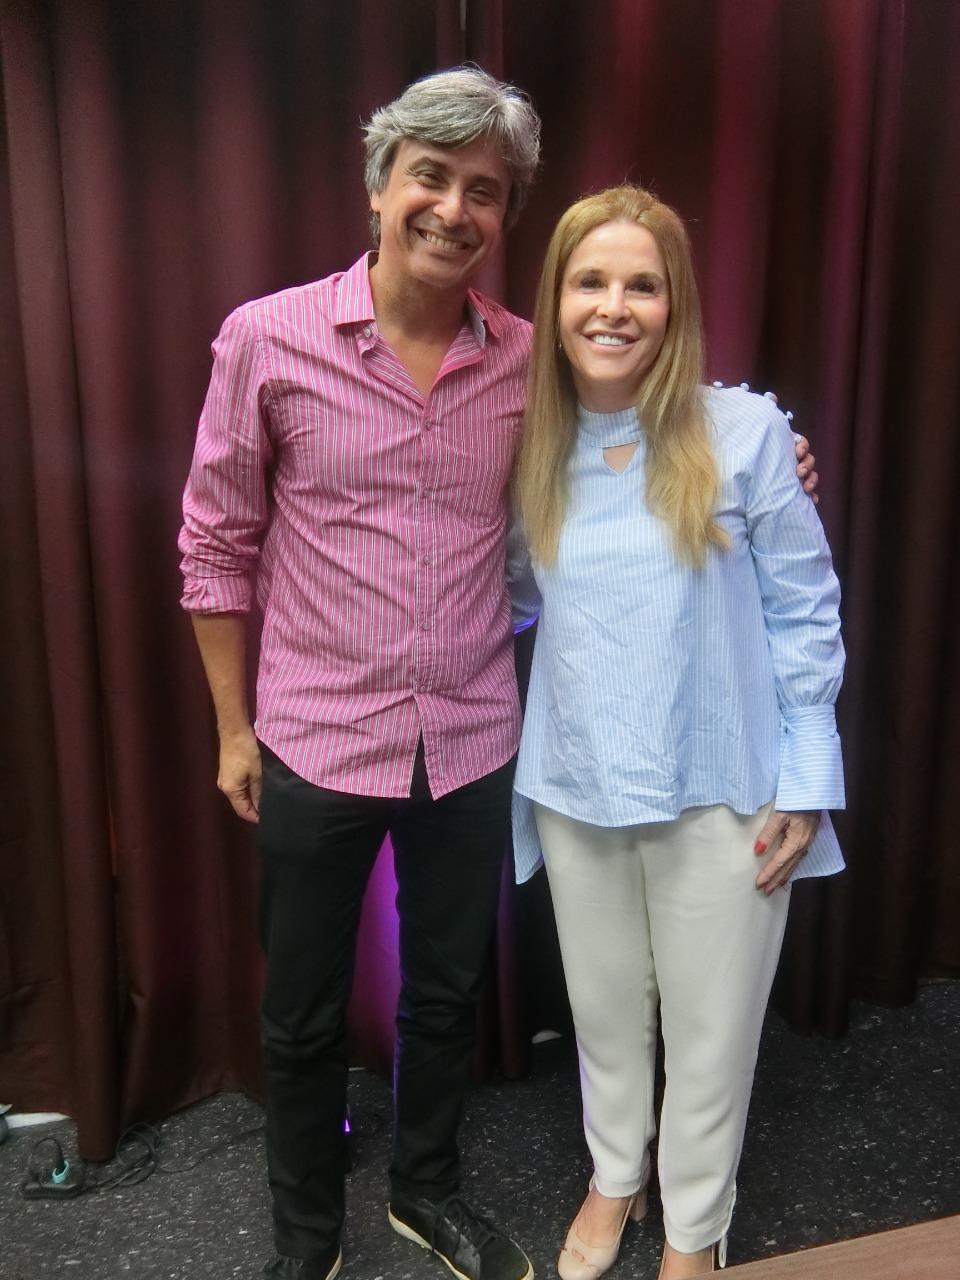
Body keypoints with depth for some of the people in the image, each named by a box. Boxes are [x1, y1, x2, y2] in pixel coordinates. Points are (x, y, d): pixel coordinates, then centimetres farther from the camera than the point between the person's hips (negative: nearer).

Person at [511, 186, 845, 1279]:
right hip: (575, 789, 3)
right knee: (603, 1009, 21)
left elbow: (804, 612, -7)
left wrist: (807, 781, -7)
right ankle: (614, 1175, 50)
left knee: (710, 1025, 15)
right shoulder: (535, 447, 1)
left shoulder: (743, 431, -11)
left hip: (719, 792, -3)